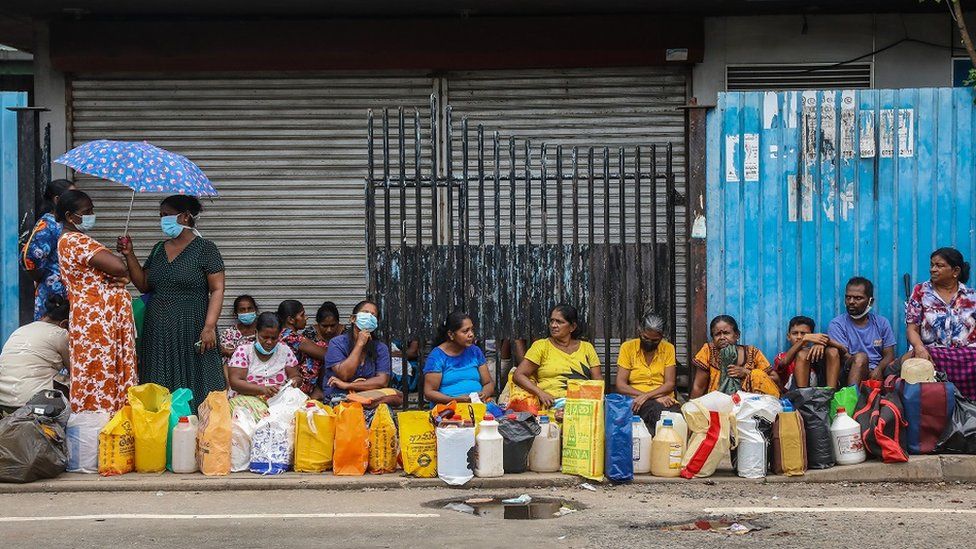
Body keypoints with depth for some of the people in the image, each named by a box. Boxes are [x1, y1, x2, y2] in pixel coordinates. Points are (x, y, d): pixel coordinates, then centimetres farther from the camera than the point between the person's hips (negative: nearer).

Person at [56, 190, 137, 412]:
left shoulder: (68, 240, 17)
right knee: (103, 378, -7)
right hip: (98, 318, -10)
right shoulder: (76, 241, -16)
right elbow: (119, 268, -25)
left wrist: (117, 277, -5)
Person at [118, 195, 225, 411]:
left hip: (190, 332, -6)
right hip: (158, 332, 6)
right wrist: (129, 256, 5)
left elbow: (217, 290, -9)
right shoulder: (159, 250, 15)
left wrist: (209, 326, -19)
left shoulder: (205, 249, -4)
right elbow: (143, 285, 16)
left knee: (193, 389, -7)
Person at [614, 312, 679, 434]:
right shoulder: (627, 347, 5)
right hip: (637, 401, -1)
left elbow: (669, 384, 2)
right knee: (658, 409, -37)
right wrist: (656, 397, -12)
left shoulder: (668, 349, 9)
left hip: (665, 400, 1)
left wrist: (647, 396, -17)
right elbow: (620, 385, -3)